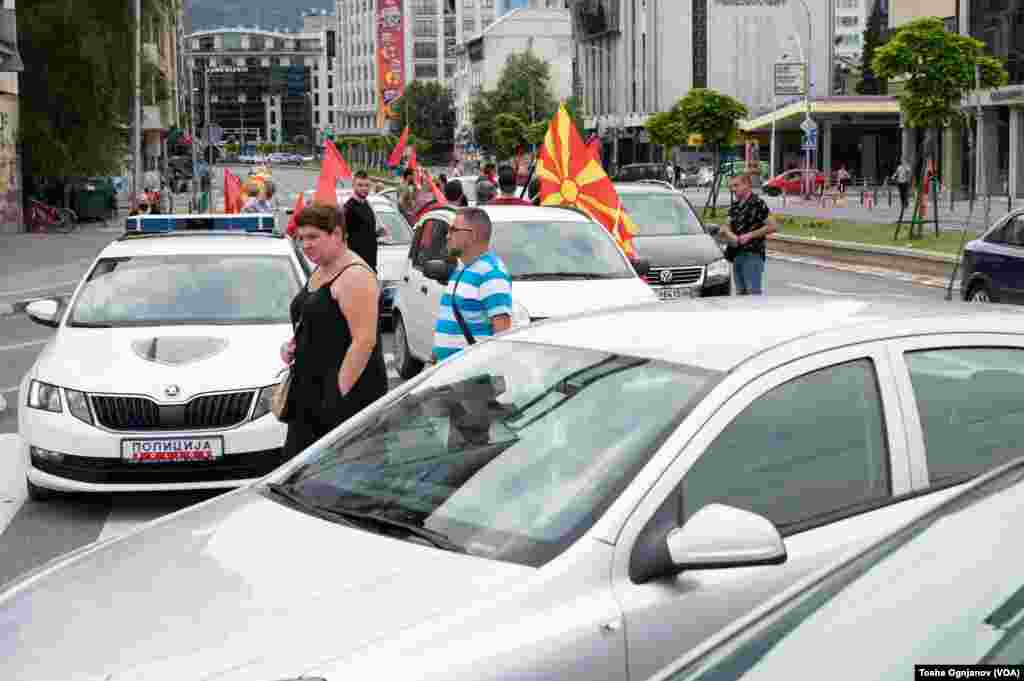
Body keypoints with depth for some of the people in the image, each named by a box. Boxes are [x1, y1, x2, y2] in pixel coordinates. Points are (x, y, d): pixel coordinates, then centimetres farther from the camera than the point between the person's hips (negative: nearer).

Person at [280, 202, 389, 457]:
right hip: (308, 390, 10)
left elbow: (364, 340, -21)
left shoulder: (354, 276, -14)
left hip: (348, 390, -10)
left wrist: (341, 392, -24)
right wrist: (293, 345, 11)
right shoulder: (319, 272, 17)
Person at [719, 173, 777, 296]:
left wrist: (750, 235, -15)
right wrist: (727, 232, -6)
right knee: (741, 292, 12)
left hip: (752, 254, -8)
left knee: (754, 292, -9)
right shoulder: (735, 205, 14)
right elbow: (729, 225, 18)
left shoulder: (757, 203, -9)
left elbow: (772, 227, -12)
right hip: (737, 254, 8)